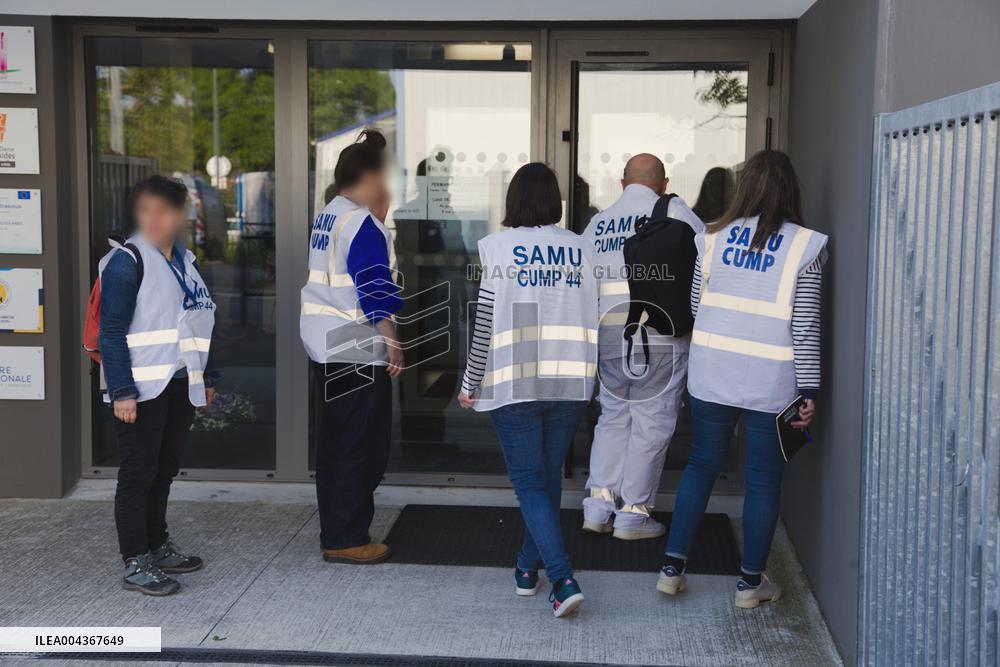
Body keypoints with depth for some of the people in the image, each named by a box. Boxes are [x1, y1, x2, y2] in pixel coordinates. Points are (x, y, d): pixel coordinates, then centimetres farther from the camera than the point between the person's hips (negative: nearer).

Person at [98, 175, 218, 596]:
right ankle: (136, 565, 4)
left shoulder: (184, 261, 14)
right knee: (139, 474, -2)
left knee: (164, 471, 15)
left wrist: (206, 377, 19)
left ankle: (158, 547, 27)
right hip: (142, 388, -7)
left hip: (179, 385, 7)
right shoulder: (126, 261, -9)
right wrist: (121, 390, -19)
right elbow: (111, 332, -14)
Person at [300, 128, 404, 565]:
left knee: (335, 442, 15)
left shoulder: (326, 217, 14)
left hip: (324, 347, 10)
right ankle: (346, 540, 4)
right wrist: (393, 344, -15)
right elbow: (375, 292, -19)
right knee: (359, 447, -2)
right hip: (357, 350, -10)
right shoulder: (363, 224, -15)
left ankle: (336, 533, 24)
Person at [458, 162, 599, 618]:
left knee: (529, 481, 1)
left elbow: (485, 324, -8)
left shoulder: (499, 249, -7)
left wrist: (470, 386, 2)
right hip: (570, 384, 4)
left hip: (514, 384, -3)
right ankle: (529, 568, 29)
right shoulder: (583, 251, 3)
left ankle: (563, 579, -12)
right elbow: (592, 323, 5)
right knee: (549, 476, 17)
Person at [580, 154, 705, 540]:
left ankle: (599, 501, 9)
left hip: (607, 333, 5)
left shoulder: (597, 223, 14)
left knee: (613, 417, 17)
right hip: (661, 334, -5)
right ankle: (633, 513, 8)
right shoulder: (673, 213, 1)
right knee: (652, 423, 4)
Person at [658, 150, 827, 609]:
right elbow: (805, 326, -8)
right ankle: (751, 582, 20)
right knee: (763, 481, 9)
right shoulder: (803, 247, -7)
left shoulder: (714, 237, 1)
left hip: (712, 375, 3)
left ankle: (673, 567, 18)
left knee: (701, 465, 17)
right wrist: (808, 390, -4)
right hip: (770, 383, -3)